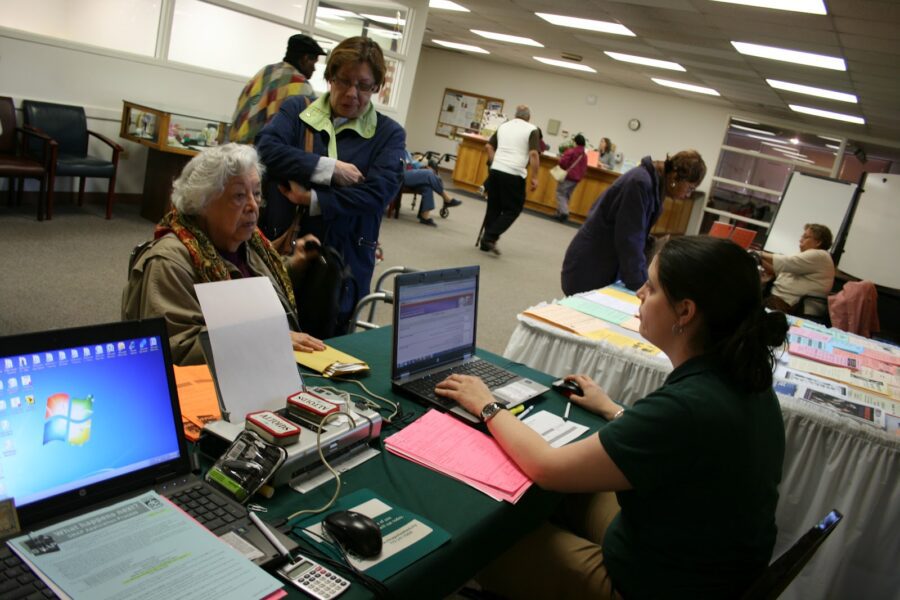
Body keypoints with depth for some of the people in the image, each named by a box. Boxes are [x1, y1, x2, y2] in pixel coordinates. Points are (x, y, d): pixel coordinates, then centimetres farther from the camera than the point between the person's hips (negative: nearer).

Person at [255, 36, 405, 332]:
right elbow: (265, 148, -10)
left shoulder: (388, 134, 3)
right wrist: (328, 168, -18)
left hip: (344, 261, -1)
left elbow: (378, 192, -11)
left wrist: (312, 201, -16)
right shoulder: (296, 109, 7)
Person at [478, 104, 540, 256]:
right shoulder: (532, 130, -1)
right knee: (512, 209, 4)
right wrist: (534, 177, -8)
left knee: (493, 208, 13)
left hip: (495, 171, 5)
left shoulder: (503, 126, 15)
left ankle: (485, 242, 15)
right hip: (514, 175, -5)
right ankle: (490, 237, -8)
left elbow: (489, 146, 16)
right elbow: (534, 154, -12)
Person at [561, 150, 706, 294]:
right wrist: (642, 287, -21)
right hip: (589, 267, -9)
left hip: (609, 267, 9)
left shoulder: (653, 181, 6)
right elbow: (628, 240, -23)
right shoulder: (641, 182, -22)